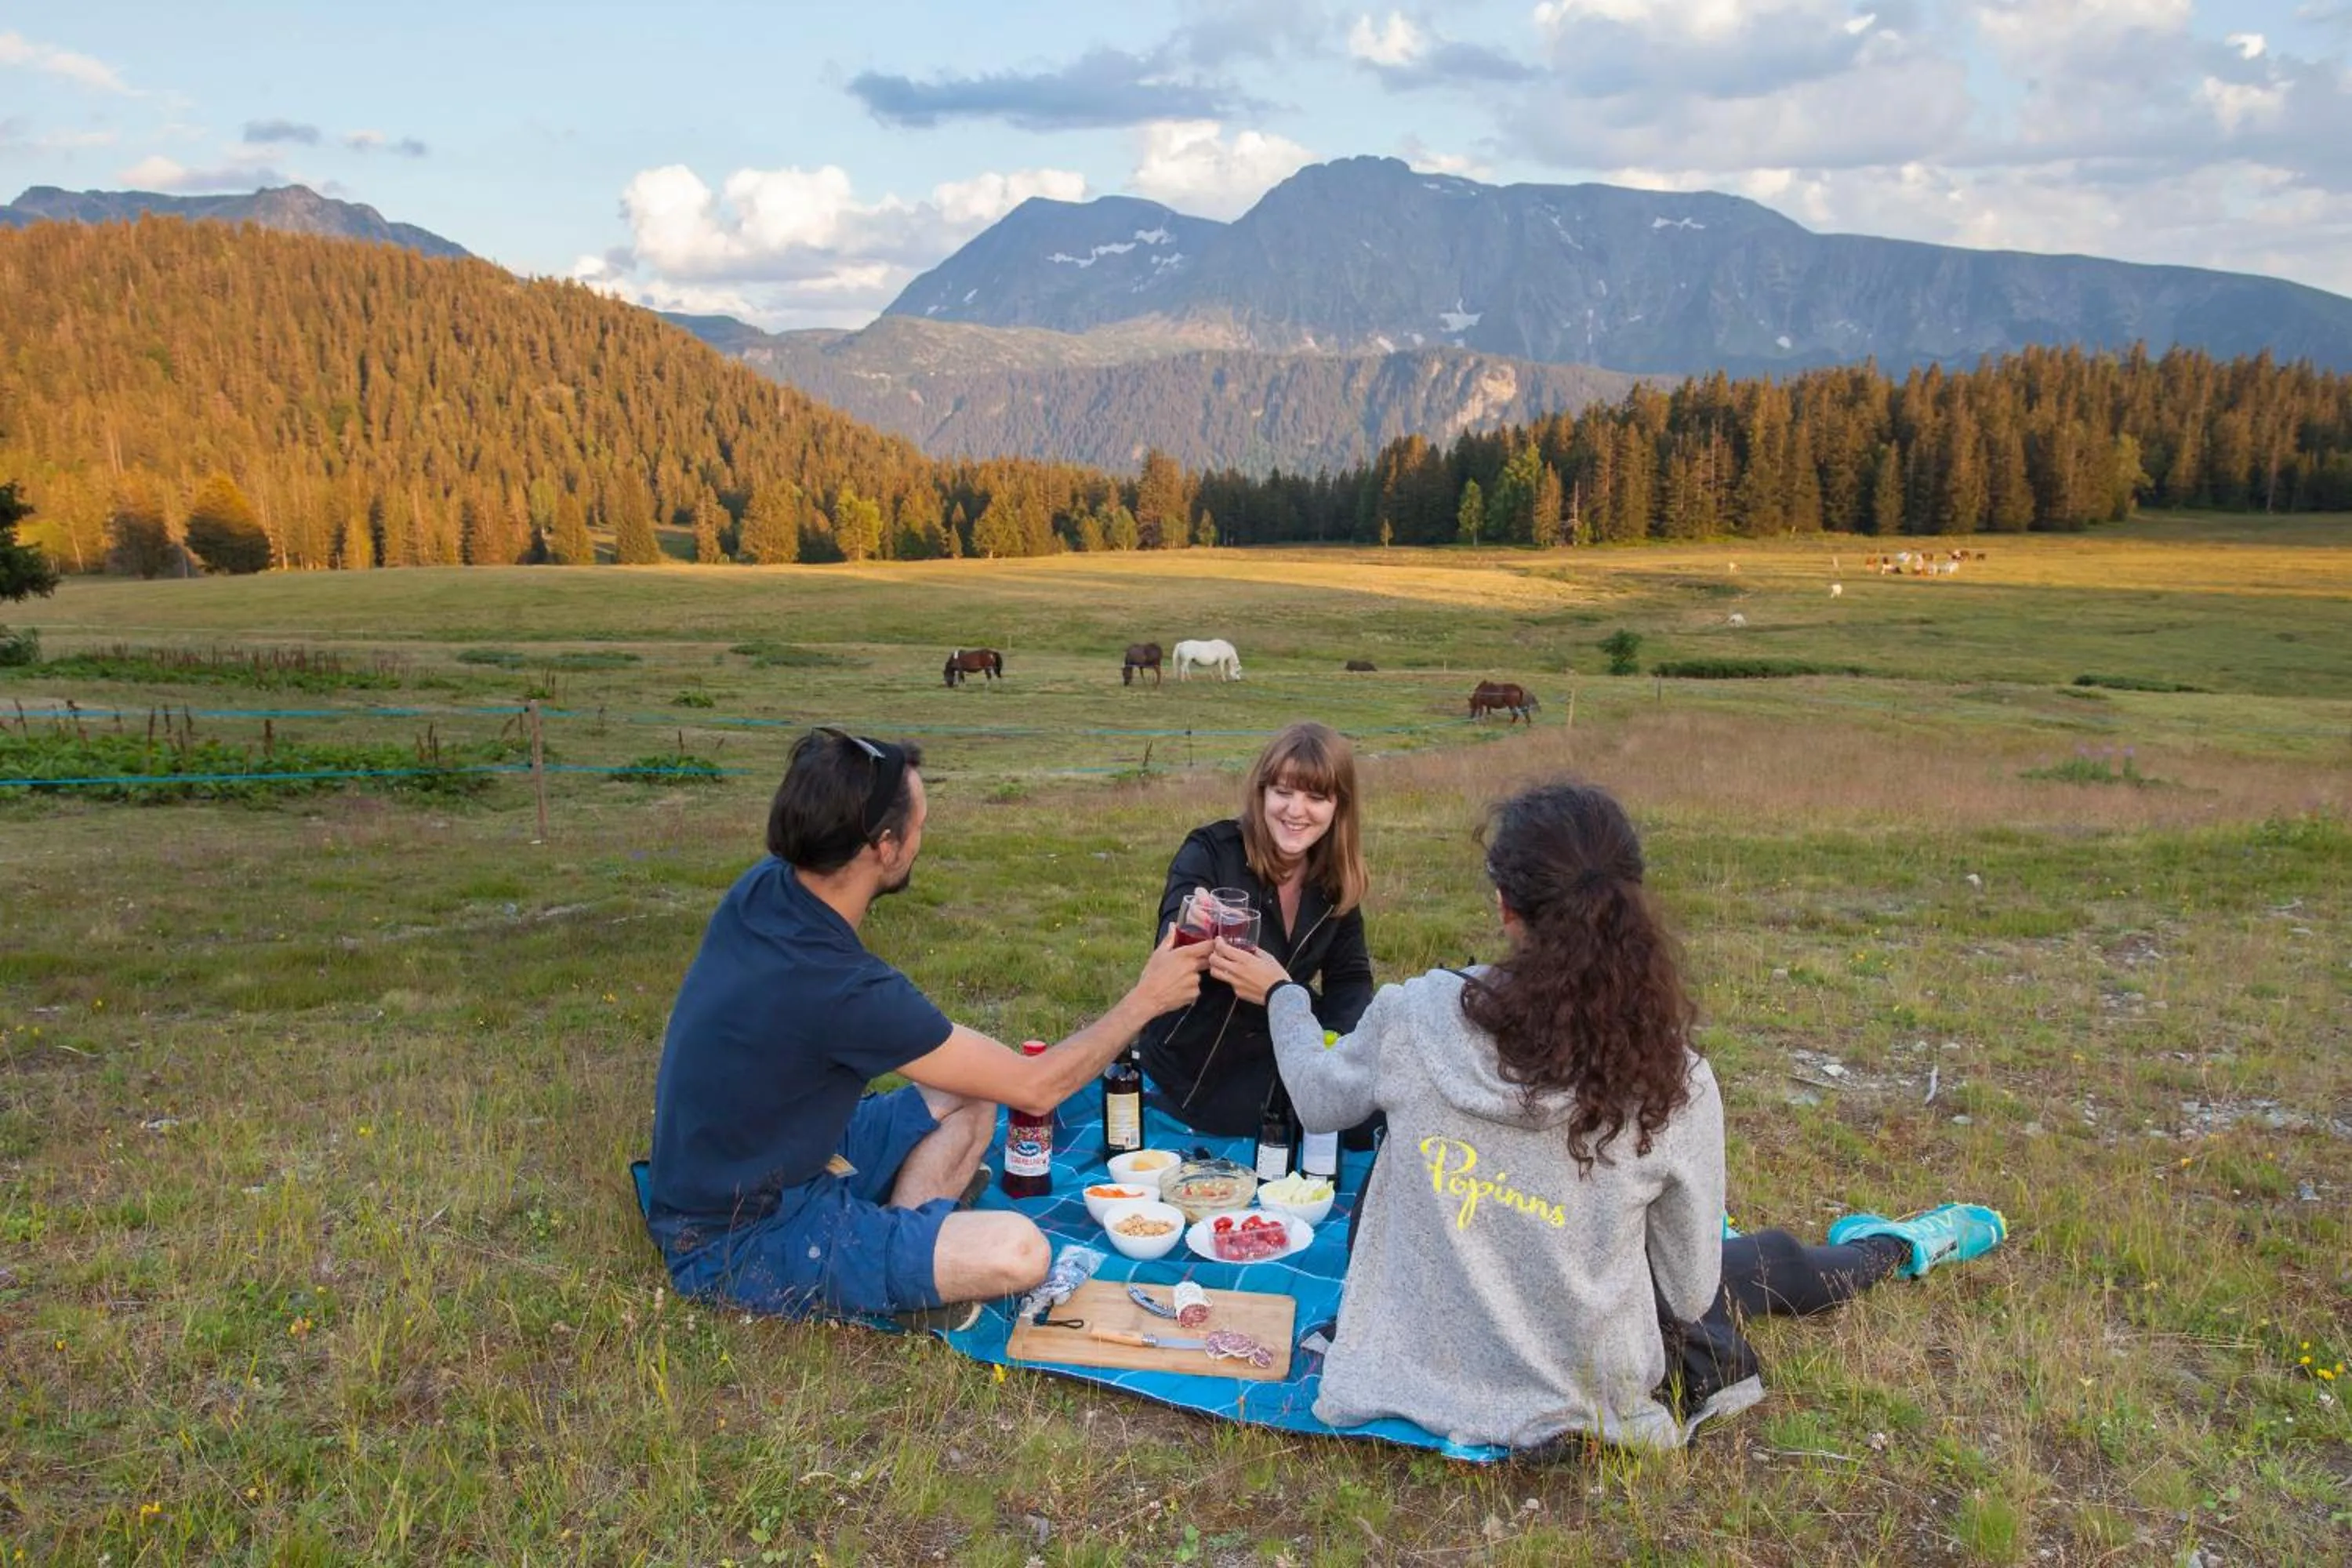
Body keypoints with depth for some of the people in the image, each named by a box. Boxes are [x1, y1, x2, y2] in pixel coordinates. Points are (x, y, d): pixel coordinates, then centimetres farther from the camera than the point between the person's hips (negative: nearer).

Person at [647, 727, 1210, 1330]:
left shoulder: (762, 888, -7)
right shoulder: (844, 988, -30)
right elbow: (1037, 1087, -18)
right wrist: (1145, 1000, -6)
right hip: (740, 1242, -9)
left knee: (968, 1101, 13)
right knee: (1018, 1253, -26)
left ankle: (895, 1242, -3)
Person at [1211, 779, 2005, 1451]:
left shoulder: (1417, 1015, -22)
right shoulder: (1674, 1084, -24)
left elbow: (1320, 1098, 1)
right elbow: (1686, 1292, -10)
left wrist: (1280, 992, 19)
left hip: (1420, 1367, 2)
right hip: (1577, 1401, -2)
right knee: (1765, 1261, 28)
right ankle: (1897, 1247, 58)